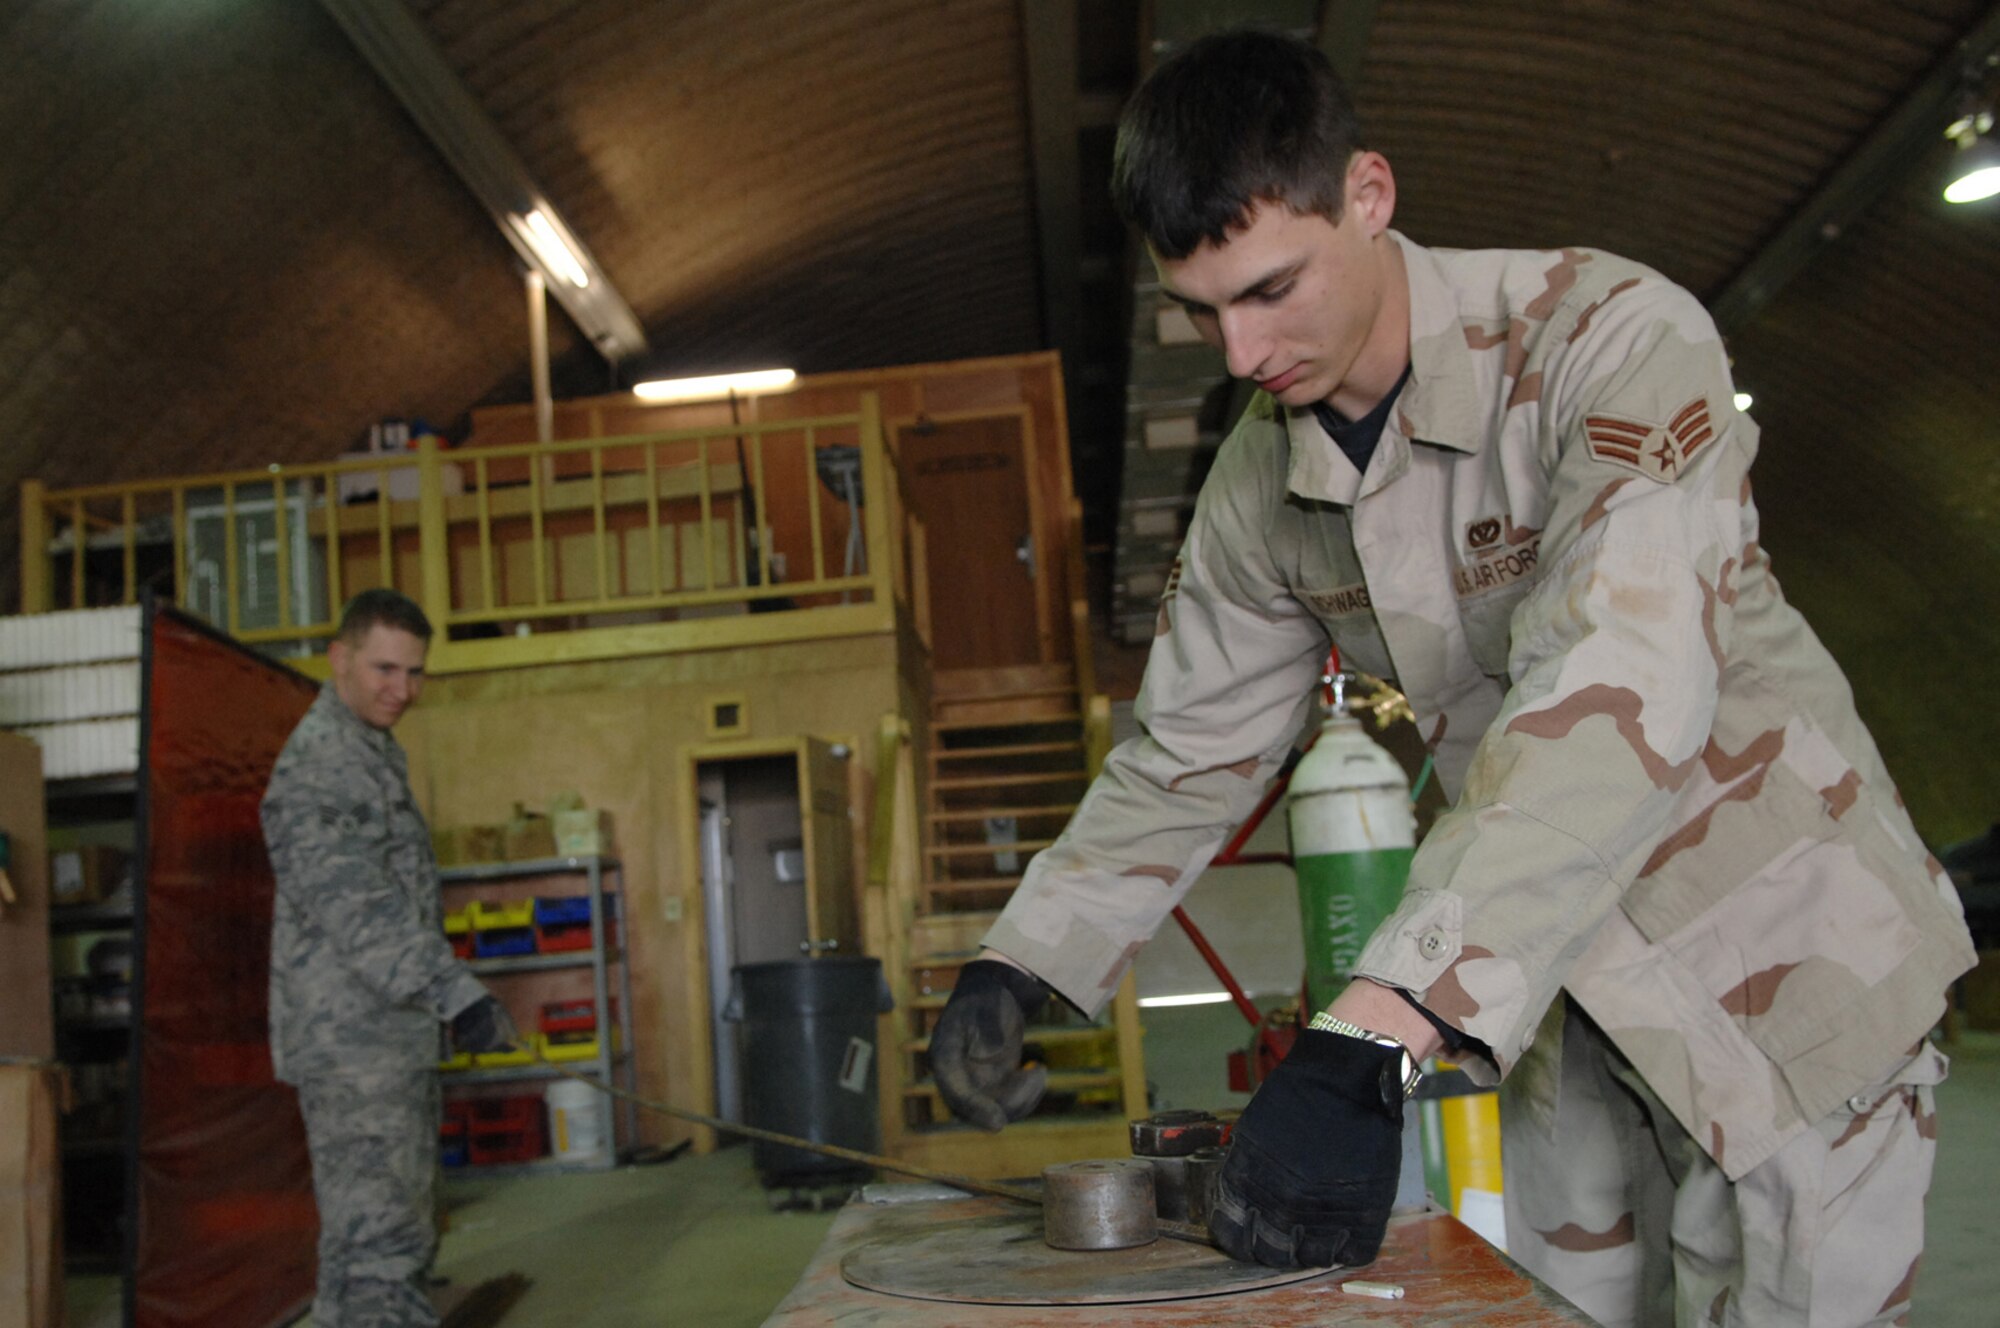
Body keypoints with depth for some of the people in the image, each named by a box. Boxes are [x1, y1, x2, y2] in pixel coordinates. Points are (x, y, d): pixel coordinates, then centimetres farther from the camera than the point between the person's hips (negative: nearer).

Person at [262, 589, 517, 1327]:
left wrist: (445, 1001, 24)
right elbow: (351, 905, -24)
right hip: (354, 1044, -10)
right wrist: (457, 994, -30)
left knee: (400, 1240, 16)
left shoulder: (373, 752, 18)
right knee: (376, 1247, -10)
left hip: (395, 1040, 10)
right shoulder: (317, 759, -14)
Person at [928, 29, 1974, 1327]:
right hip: (1563, 990, 5)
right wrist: (1019, 964, -10)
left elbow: (1620, 694, -37)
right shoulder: (1258, 489, -5)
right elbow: (1186, 759, 4)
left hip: (1778, 950, -4)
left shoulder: (1613, 335, -24)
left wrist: (1370, 1039, -46)